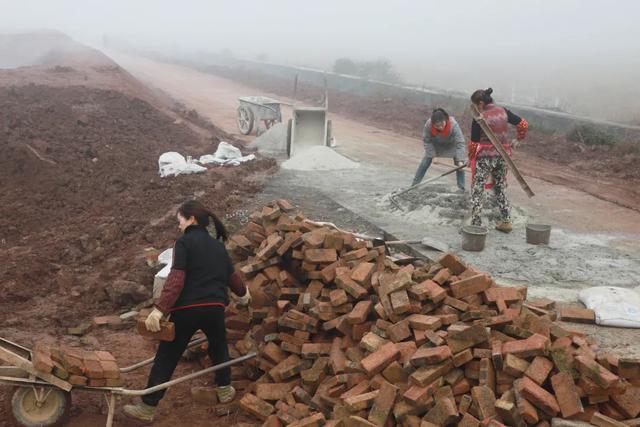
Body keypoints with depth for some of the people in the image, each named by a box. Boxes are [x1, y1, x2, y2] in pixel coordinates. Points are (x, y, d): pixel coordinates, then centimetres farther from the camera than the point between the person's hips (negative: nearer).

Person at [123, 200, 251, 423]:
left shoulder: (184, 242, -2)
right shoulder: (218, 245, 16)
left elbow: (176, 279, -15)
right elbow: (232, 275, 28)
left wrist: (159, 309, -20)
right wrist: (243, 294, 48)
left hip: (187, 309, -5)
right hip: (215, 308, 5)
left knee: (165, 358, 6)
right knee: (219, 348, 31)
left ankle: (147, 408, 11)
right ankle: (224, 390, 40)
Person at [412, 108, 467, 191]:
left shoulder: (453, 125, -42)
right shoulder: (428, 125, -36)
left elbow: (460, 143, -41)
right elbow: (427, 141, -20)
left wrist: (460, 160, -49)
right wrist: (432, 155, -23)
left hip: (452, 145, -1)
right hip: (435, 145, 1)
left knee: (459, 165, -10)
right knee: (425, 162, -2)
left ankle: (461, 188, -1)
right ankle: (414, 184, 8)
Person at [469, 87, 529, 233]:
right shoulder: (503, 112, 3)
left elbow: (474, 142, -8)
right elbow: (523, 124, 7)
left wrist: (471, 158, 8)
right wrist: (518, 139, 24)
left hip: (484, 156, -6)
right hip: (502, 155, 6)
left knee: (477, 190, 2)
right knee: (501, 188, 20)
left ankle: (476, 225, 0)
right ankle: (506, 221, 25)